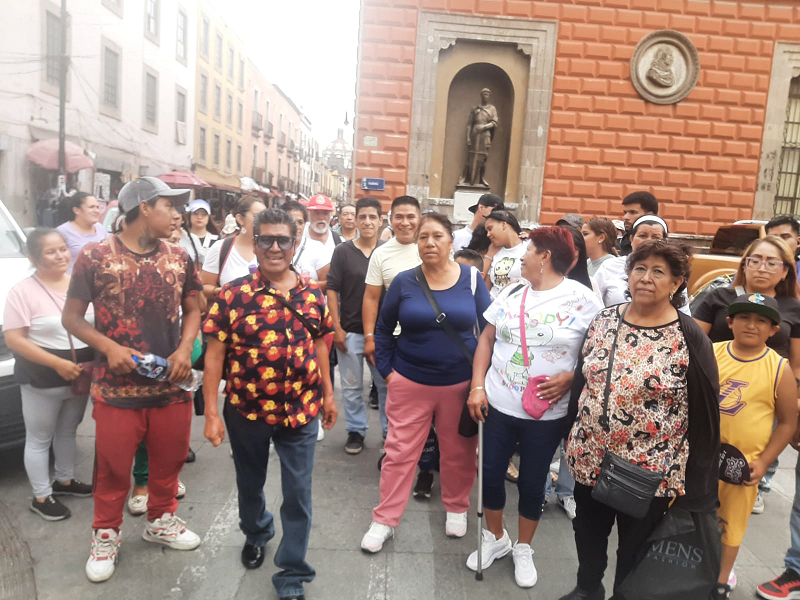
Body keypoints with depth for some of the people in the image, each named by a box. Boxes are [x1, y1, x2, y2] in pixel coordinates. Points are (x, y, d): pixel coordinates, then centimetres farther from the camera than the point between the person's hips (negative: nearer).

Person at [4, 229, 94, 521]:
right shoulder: (23, 291, -12)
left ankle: (64, 480, 41)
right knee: (39, 439, 9)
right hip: (41, 381, -5)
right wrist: (58, 364, -24)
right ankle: (41, 497, 23)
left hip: (81, 375, 5)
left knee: (67, 432, 22)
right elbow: (13, 339, -16)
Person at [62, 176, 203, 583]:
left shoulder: (178, 257, 2)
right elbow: (71, 316, -2)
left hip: (172, 383, 3)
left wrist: (185, 348, -6)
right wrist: (109, 347, -17)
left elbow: (192, 309, 11)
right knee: (113, 467, 11)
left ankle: (161, 520, 40)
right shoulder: (95, 256, -7)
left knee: (169, 459, 16)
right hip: (117, 388, -3)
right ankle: (105, 535, 34)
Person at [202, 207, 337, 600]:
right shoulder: (233, 294, -11)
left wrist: (328, 394, 10)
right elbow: (215, 354, -10)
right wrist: (212, 413, -11)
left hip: (302, 409, 1)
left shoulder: (313, 293, -2)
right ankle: (255, 533, 53)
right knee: (250, 482, 23)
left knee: (298, 494, 6)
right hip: (247, 410, 0)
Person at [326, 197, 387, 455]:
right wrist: (337, 327, -7)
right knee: (351, 386, 10)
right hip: (350, 331, 0)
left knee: (386, 384, 8)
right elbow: (332, 290, -2)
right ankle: (356, 430, 25)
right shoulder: (342, 251, -1)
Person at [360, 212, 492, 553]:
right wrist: (386, 371, 1)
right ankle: (384, 520, 22)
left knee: (458, 452, 15)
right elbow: (383, 329, 6)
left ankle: (456, 509, 39)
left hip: (461, 383, 1)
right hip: (410, 382, 0)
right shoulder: (404, 282, -4)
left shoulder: (471, 279, -4)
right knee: (400, 451, 6)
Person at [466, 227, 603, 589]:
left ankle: (523, 548, 35)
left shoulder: (582, 299, -9)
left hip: (547, 413, -3)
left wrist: (570, 378, -20)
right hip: (497, 405, 4)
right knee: (491, 473, 12)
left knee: (532, 482, 11)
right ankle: (495, 538, 37)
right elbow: (486, 340, 8)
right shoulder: (512, 292, 4)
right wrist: (477, 387, -1)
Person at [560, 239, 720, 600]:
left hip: (649, 470, -4)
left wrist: (695, 483, -8)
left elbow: (704, 410, -11)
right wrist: (572, 435, 10)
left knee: (635, 547, 17)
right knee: (588, 533, 23)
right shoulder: (604, 321, -2)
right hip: (589, 458, 4)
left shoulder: (690, 338, -14)